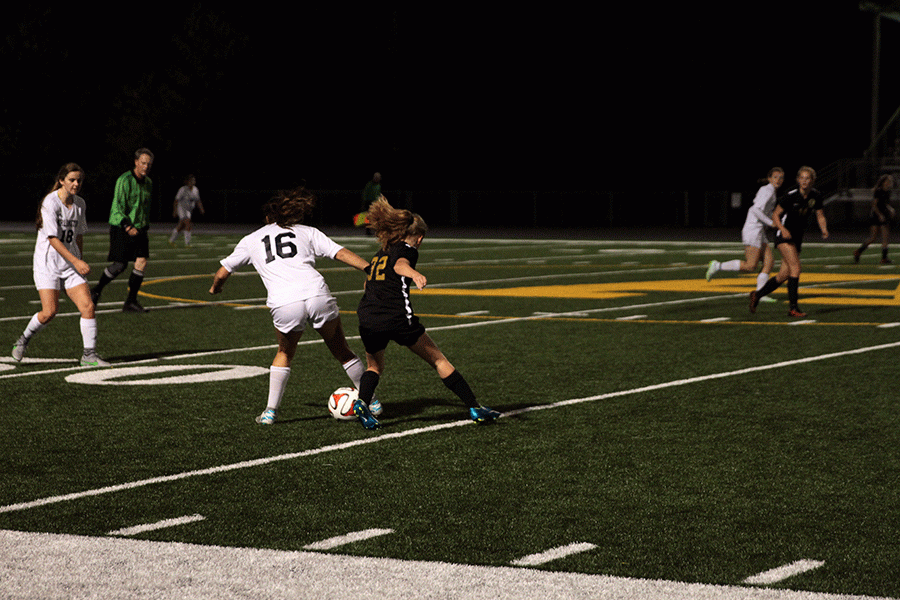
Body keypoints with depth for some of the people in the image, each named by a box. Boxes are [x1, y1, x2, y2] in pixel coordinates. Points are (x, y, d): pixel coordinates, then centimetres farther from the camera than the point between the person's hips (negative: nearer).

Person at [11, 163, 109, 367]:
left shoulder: (79, 203, 7)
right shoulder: (50, 203, -14)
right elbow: (53, 238, -19)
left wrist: (80, 262, 20)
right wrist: (76, 261, -21)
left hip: (72, 263, 6)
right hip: (47, 262, -6)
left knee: (88, 306, -10)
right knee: (49, 312, -12)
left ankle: (89, 355, -2)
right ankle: (23, 341, 16)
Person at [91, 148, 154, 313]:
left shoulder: (148, 183, 11)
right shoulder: (125, 180, -14)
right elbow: (117, 206, -19)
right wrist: (127, 226, -29)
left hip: (139, 229, 7)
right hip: (121, 228, -7)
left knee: (142, 261, -8)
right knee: (120, 265, -5)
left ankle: (131, 302, -3)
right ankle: (96, 291, 20)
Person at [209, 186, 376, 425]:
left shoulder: (251, 241, 23)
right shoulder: (307, 232, 21)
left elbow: (222, 273, 29)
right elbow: (341, 253, 11)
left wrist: (215, 288, 50)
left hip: (283, 304, 0)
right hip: (317, 295, 0)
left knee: (284, 353, 27)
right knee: (341, 350, 20)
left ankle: (271, 410, 22)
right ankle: (370, 401, 25)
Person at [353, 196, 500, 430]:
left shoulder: (379, 254, 25)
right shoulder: (408, 250, 5)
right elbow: (400, 265, -18)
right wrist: (415, 274, -40)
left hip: (367, 320, 5)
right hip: (397, 318, -5)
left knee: (374, 367, 26)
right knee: (438, 360, 8)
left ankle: (362, 402, -3)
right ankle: (474, 407, 9)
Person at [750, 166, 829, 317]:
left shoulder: (816, 195, -1)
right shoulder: (791, 196, -17)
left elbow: (820, 215, 9)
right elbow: (775, 215, -10)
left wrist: (824, 230, -10)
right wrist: (783, 229, -27)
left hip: (797, 237, 7)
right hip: (784, 235, -7)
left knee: (784, 275, 7)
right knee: (795, 268, -22)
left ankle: (757, 295, 26)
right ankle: (793, 308, -21)